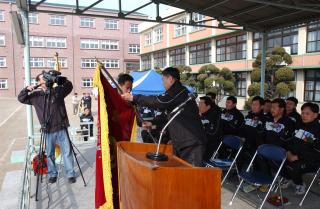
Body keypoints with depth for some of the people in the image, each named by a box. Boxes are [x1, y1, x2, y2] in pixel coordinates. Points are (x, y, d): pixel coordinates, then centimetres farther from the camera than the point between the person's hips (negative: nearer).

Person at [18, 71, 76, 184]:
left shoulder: (58, 90, 4)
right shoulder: (36, 95, 5)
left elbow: (69, 86, 4)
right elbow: (21, 98, 6)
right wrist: (26, 89, -13)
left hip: (61, 128, 0)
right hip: (48, 131, 1)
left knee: (67, 152, 4)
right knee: (50, 154, 11)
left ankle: (70, 174, 16)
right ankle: (52, 174, 28)